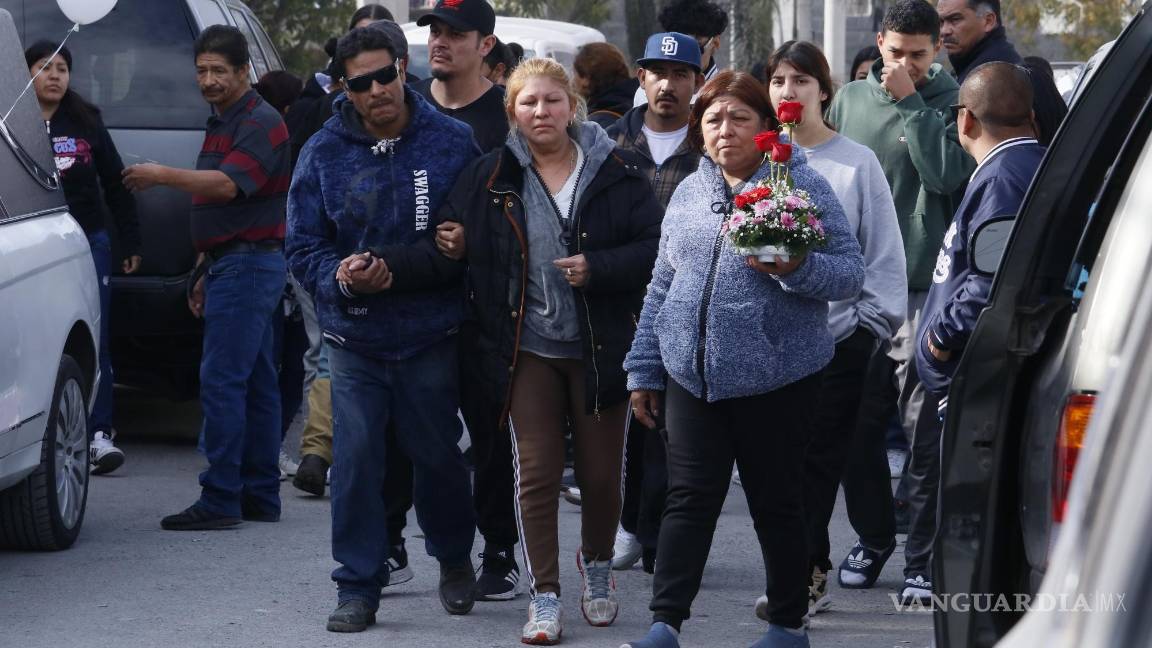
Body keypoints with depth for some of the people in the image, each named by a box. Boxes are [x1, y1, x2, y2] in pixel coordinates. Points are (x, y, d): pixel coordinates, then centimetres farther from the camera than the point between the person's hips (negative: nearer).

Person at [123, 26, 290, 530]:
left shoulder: (260, 124, -13)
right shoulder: (221, 123, 19)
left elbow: (227, 186, -27)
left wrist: (163, 176, -27)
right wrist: (207, 271, 24)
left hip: (248, 264, -10)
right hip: (232, 263, 10)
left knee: (222, 380, -13)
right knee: (256, 382, 11)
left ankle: (220, 499, -13)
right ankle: (261, 497, 14)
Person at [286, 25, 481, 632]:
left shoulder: (452, 142, -3)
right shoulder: (323, 152, 1)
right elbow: (303, 247, 3)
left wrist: (391, 269, -16)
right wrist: (341, 279, -19)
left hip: (431, 337, -1)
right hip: (354, 339, 1)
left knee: (438, 455, 10)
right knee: (356, 461, -2)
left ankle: (454, 558, 35)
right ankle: (358, 587, 8)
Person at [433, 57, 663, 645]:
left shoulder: (615, 172, -3)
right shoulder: (492, 176, 1)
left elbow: (655, 247, -6)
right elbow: (456, 242, 6)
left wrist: (596, 267, -18)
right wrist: (454, 246, -16)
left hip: (599, 348, 0)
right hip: (528, 348, 0)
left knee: (601, 473, 10)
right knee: (536, 472, -1)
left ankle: (597, 565, 36)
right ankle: (544, 596, 7)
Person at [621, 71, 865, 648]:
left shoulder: (803, 186, -3)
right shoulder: (689, 193, 11)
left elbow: (850, 272, -7)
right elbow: (662, 287, 17)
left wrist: (796, 269, -27)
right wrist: (644, 371, 16)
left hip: (775, 377, -4)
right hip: (691, 376, 4)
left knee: (776, 502, 6)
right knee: (689, 501, 0)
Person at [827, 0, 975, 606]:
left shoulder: (949, 103, 0)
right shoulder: (850, 99, 11)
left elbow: (946, 174, -16)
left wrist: (909, 102, -12)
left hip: (921, 288, -4)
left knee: (923, 431, -3)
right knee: (858, 424, 10)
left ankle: (921, 557, 1)